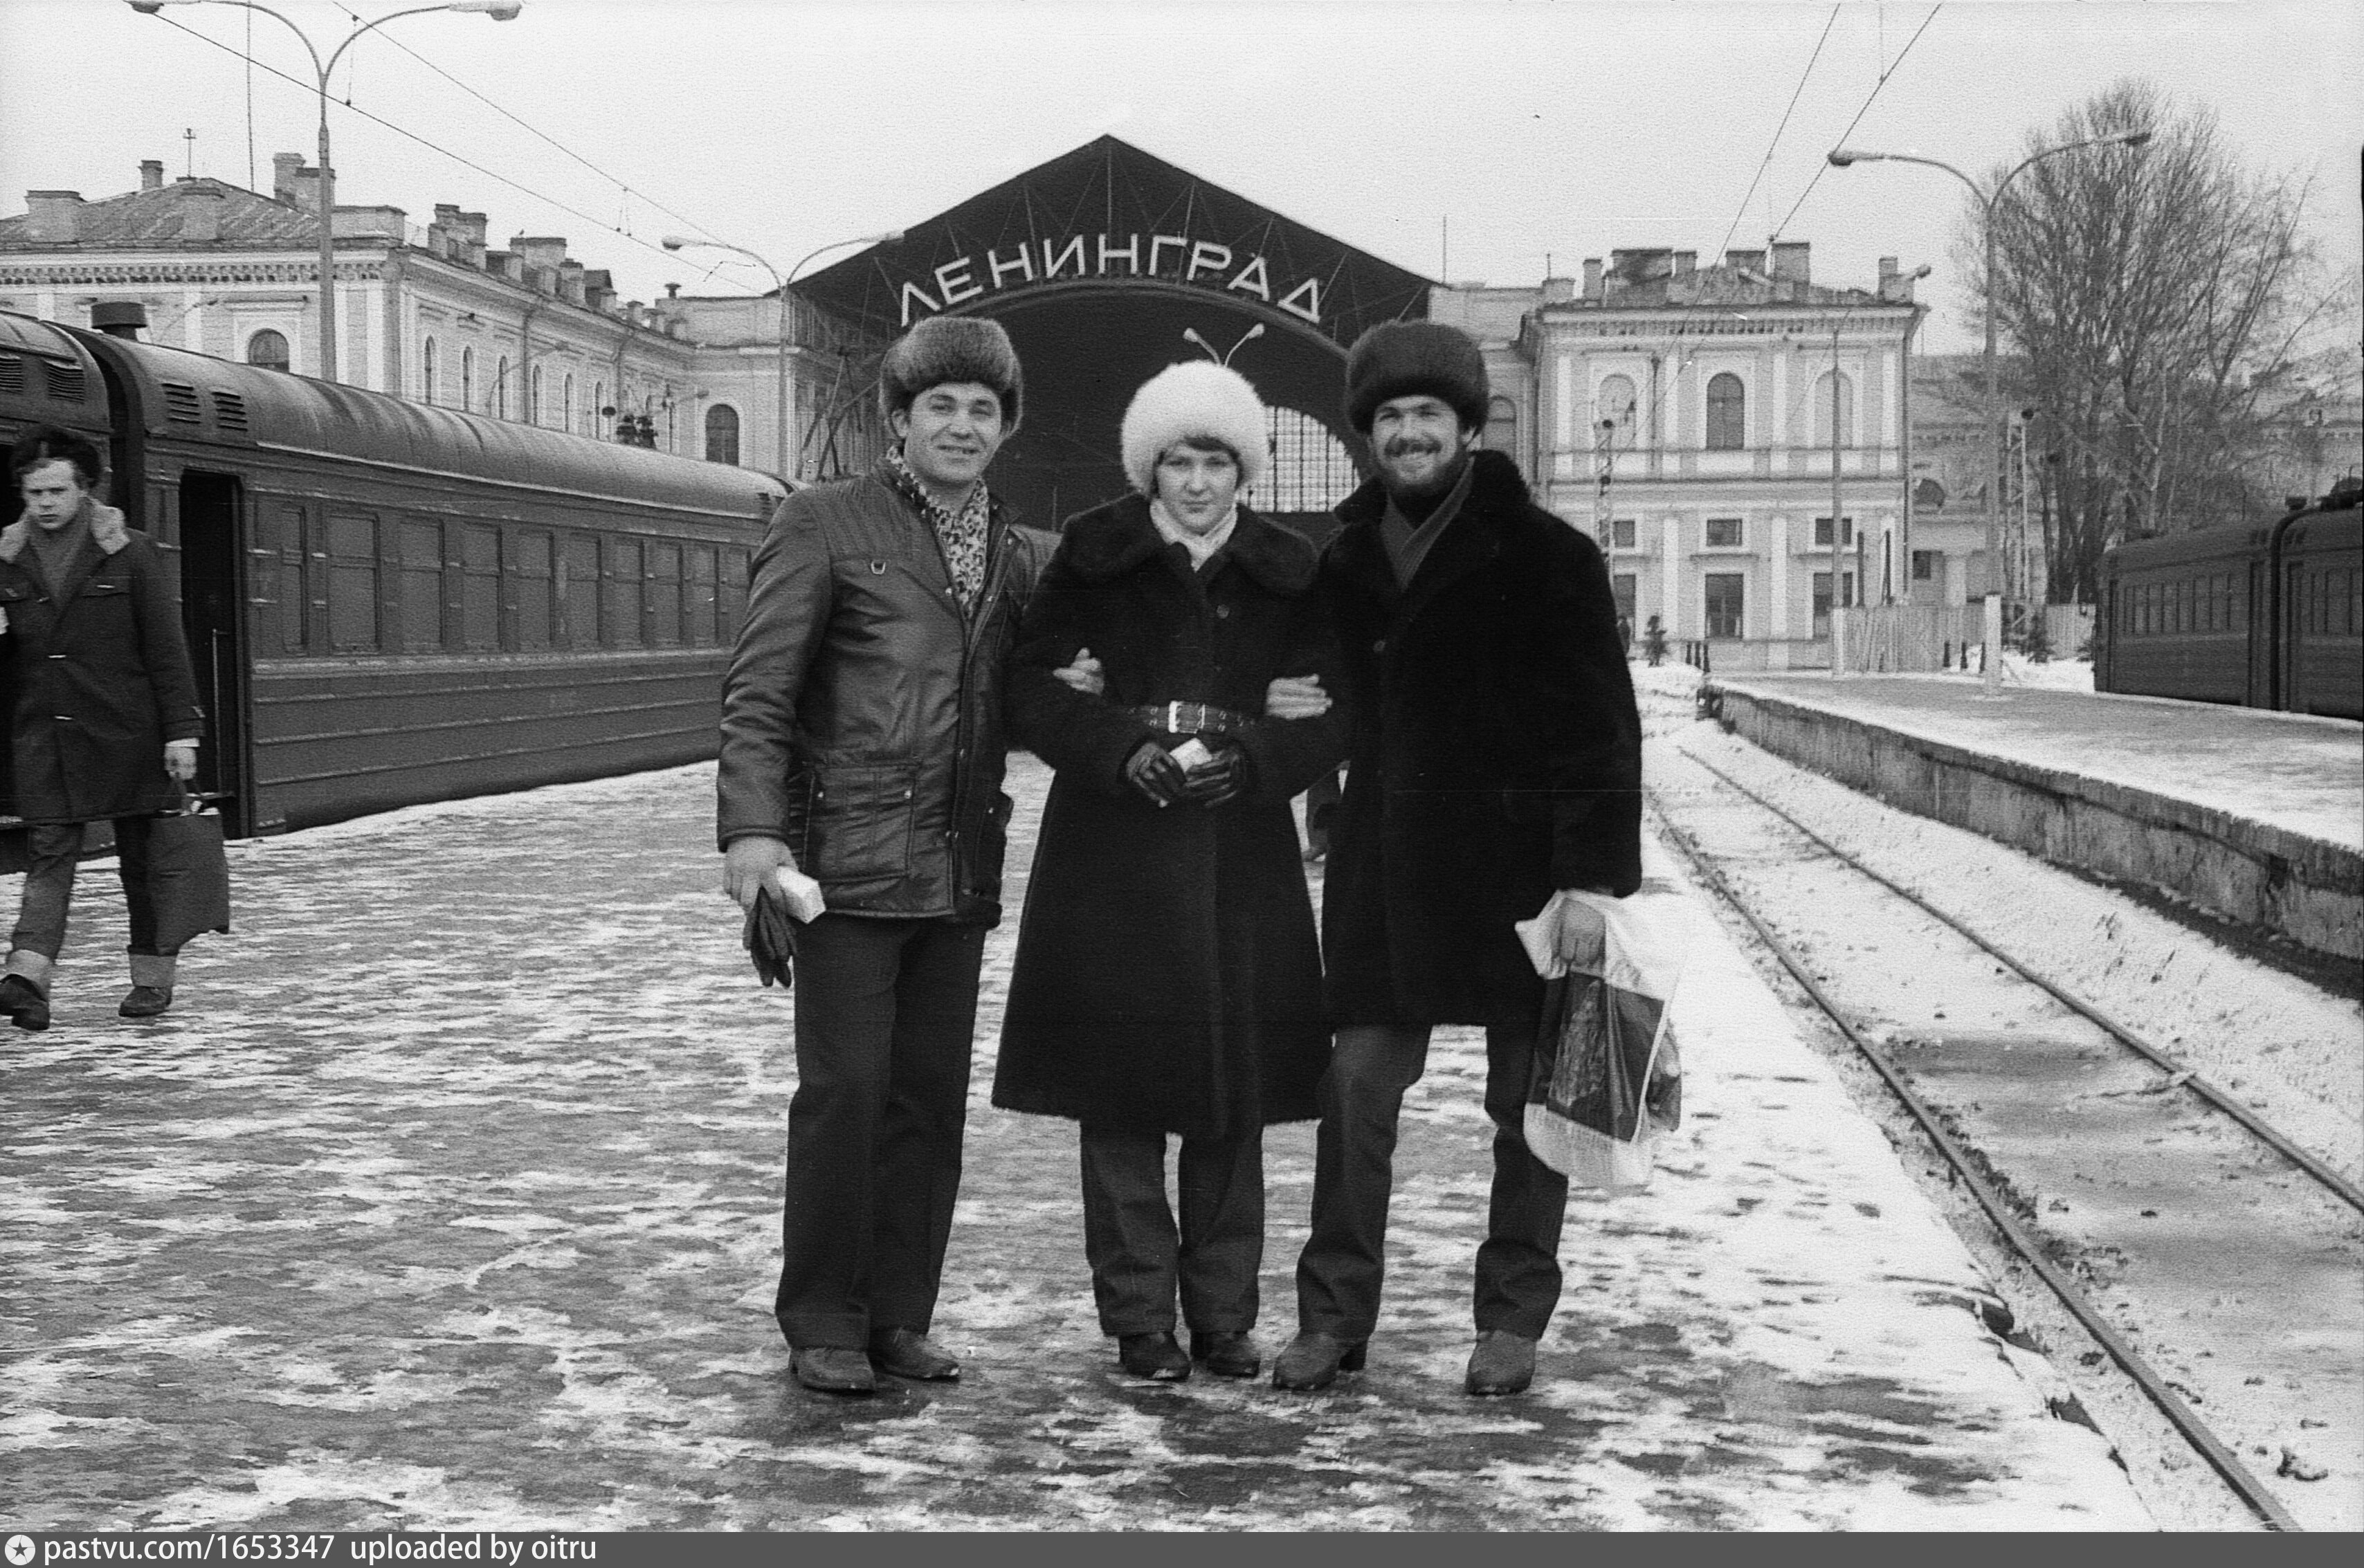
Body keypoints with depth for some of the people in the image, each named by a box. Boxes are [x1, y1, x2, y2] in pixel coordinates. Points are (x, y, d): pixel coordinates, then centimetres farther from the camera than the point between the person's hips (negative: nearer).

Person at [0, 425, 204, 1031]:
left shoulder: (131, 554, -2)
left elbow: (166, 650, -4)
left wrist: (181, 730, -9)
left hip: (125, 734, -2)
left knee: (141, 857, 6)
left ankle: (153, 975, 17)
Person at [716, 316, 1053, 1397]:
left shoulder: (1021, 555, 16)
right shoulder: (823, 526, -1)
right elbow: (758, 692, -6)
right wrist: (751, 828, -16)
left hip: (961, 869, 5)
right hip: (848, 856, -5)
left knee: (932, 1096, 8)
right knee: (844, 1091, -5)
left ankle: (898, 1314, 18)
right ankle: (822, 1325, 6)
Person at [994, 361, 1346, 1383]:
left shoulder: (1288, 576, 7)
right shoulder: (1093, 558, 2)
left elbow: (1331, 716, 5)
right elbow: (1031, 693, -1)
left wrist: (1253, 760, -14)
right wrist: (1121, 750, -17)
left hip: (1240, 858, 2)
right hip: (1109, 854, -1)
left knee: (1234, 1096, 5)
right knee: (1120, 1094, 0)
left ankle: (1223, 1318, 16)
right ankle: (1140, 1322, 10)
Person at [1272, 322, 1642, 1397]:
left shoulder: (1543, 557, -8)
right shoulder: (1345, 556, 9)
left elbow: (1601, 731, -10)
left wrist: (1591, 876, -15)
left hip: (1513, 860, -4)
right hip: (1384, 869, 4)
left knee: (1527, 1104, 6)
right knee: (1356, 1088, 1)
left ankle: (1513, 1319, 18)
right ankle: (1333, 1315, 10)